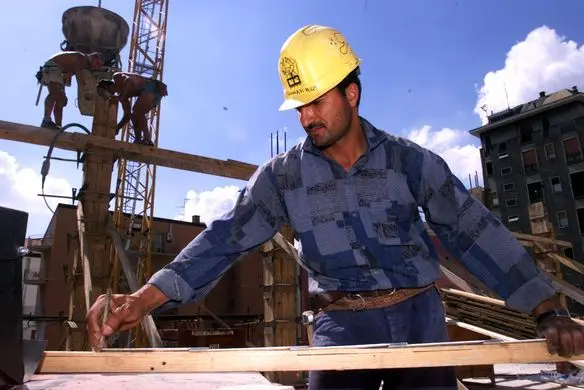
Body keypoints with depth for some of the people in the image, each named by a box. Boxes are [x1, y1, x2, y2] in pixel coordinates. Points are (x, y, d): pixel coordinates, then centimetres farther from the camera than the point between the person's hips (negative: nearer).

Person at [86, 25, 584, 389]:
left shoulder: (410, 160, -3)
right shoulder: (282, 175, -3)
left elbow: (476, 231, -3)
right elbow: (224, 240, -10)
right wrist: (145, 298, -21)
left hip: (421, 321, 1)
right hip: (343, 328, 0)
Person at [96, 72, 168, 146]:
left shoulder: (116, 77, 4)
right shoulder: (120, 95, 25)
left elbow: (129, 80, -19)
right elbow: (127, 115, 25)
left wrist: (124, 95, -9)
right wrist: (117, 128, 23)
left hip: (153, 87, -10)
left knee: (137, 111, -20)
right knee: (134, 115, 8)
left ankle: (147, 138, -26)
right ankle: (138, 139, -2)